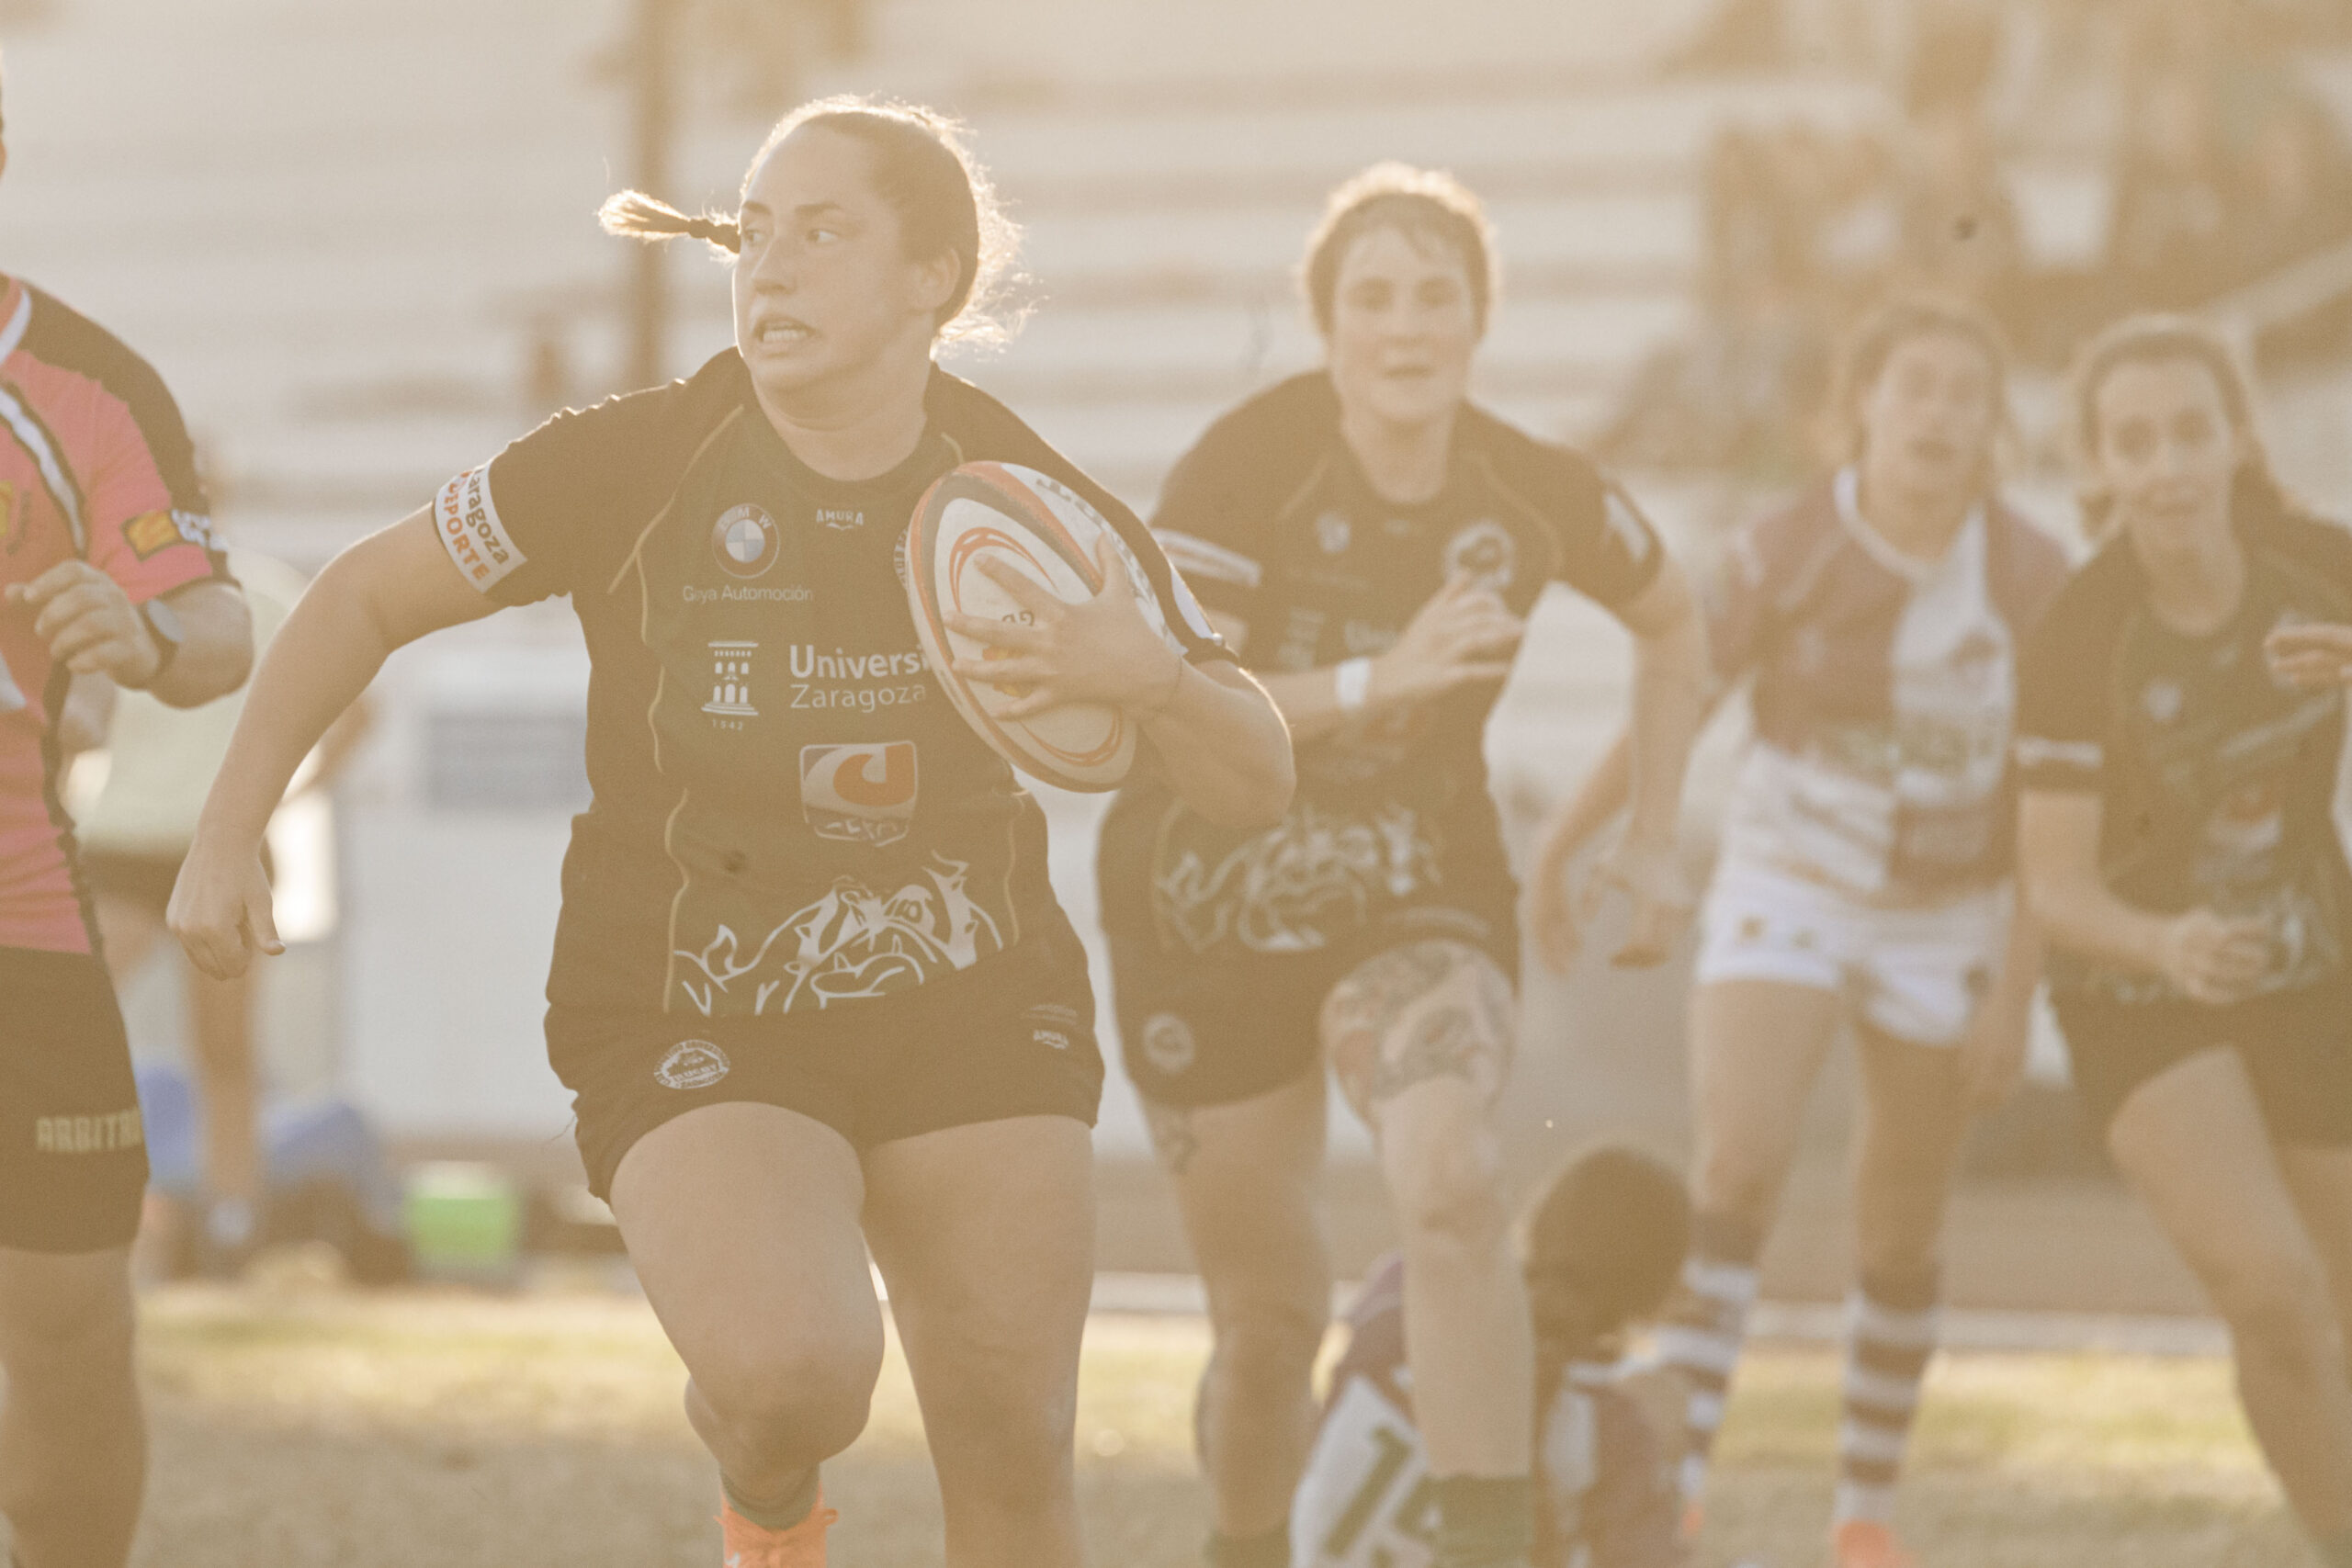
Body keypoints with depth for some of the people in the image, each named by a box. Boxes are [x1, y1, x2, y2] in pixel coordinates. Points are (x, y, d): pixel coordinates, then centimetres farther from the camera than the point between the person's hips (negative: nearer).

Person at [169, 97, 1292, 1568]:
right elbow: (366, 597, 3)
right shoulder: (630, 465, -10)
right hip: (695, 1028, -2)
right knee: (792, 1371, -26)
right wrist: (229, 834, -1)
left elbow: (1258, 781, -1)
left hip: (974, 1012, 3)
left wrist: (1146, 673, -23)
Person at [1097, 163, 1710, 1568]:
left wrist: (1655, 838, 10)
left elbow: (1673, 620, 14)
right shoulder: (1246, 468, -17)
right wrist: (1375, 681, -35)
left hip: (1421, 900, 1)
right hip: (1209, 914, -1)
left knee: (1452, 1182, -30)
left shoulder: (1537, 495, -8)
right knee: (1274, 1314, 6)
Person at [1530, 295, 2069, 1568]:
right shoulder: (1783, 555, -14)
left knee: (1900, 1235, 9)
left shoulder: (2031, 578, -12)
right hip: (1785, 891, -1)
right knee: (1737, 1164, -22)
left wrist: (2016, 992, -9)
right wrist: (1556, 852, 1)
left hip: (1942, 924, 1)